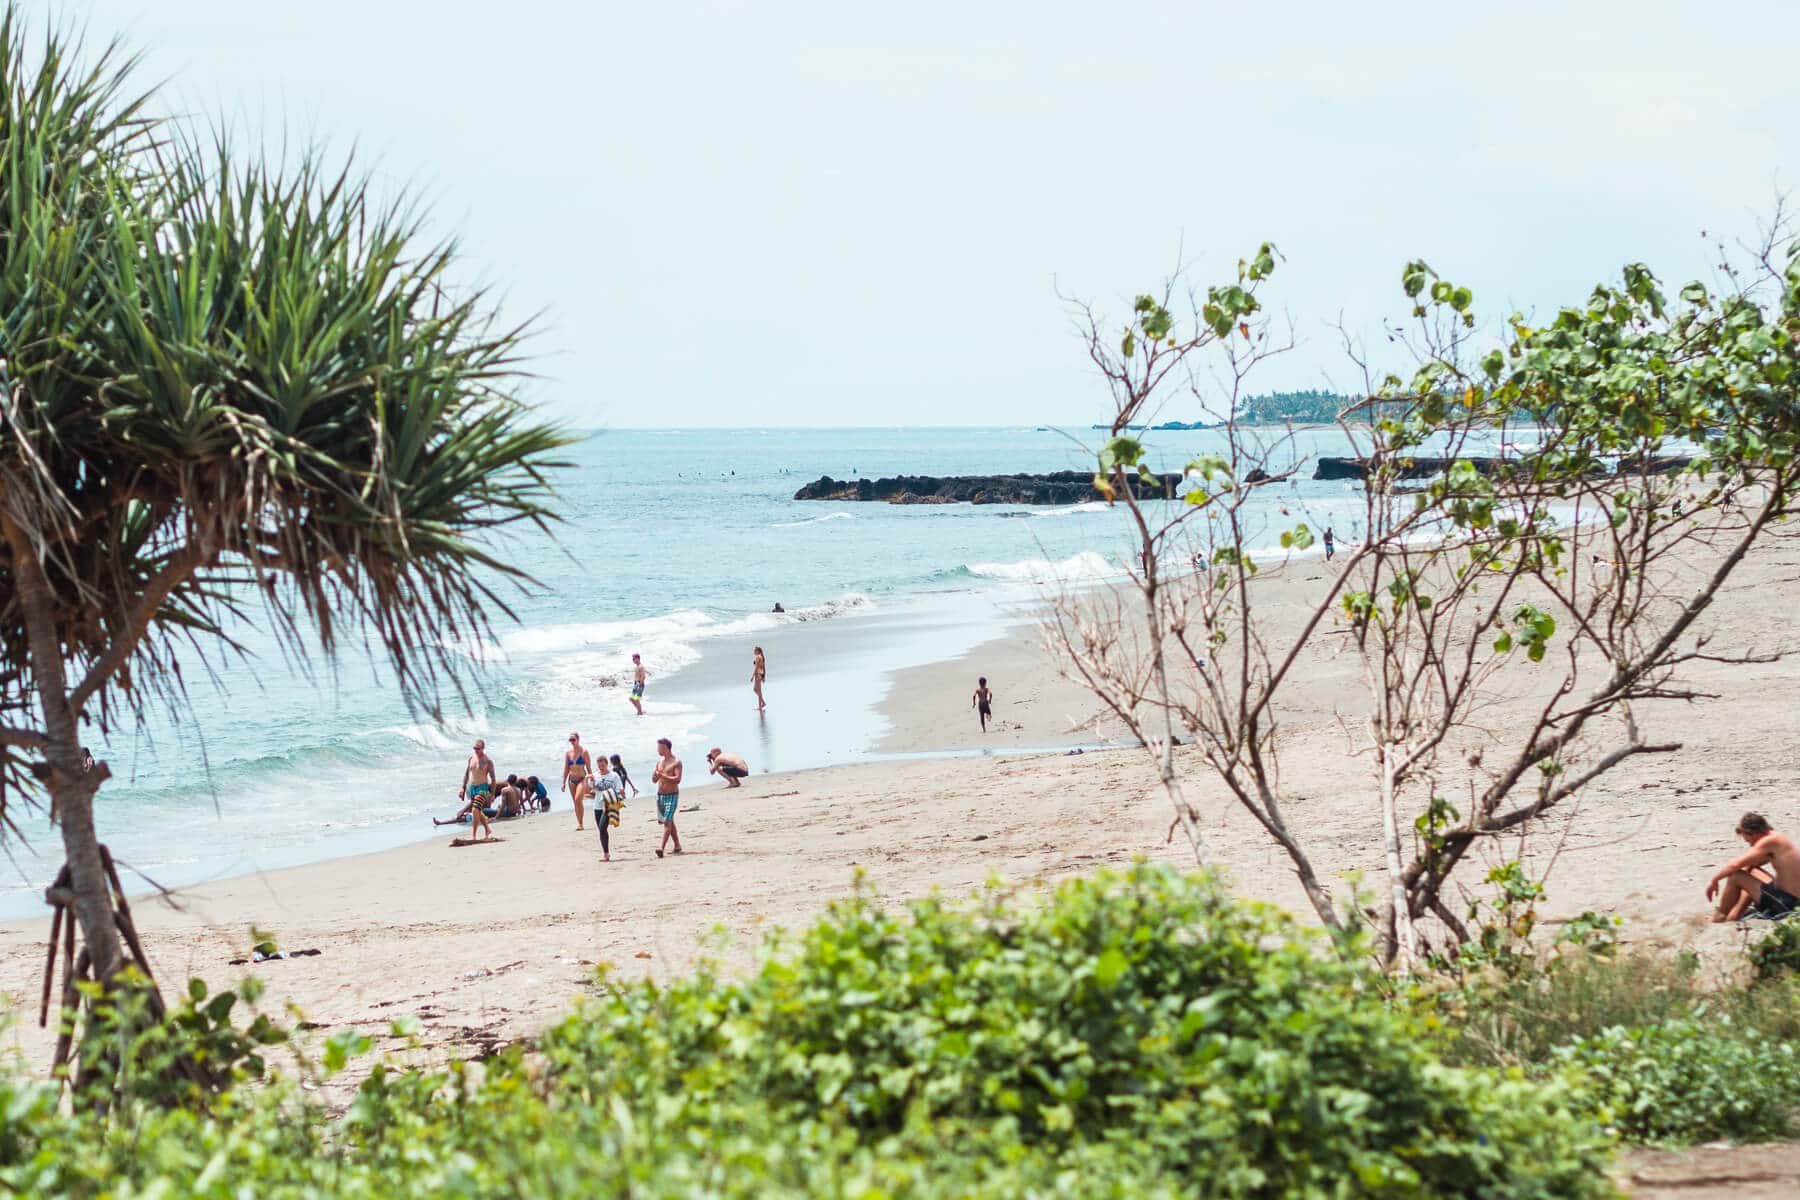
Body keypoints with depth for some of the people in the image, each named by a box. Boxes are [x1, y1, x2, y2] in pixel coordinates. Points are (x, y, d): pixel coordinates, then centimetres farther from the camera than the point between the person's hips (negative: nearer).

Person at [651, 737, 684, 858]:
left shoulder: (676, 762, -8)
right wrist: (654, 776, -6)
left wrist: (662, 776, -24)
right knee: (669, 822, 14)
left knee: (667, 821, -14)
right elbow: (654, 781, 16)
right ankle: (677, 846, 24)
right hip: (660, 795, 8)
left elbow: (677, 779, -19)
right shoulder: (659, 761, 13)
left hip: (672, 795, -8)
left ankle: (662, 848, -23)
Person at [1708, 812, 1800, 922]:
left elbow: (1735, 865, -18)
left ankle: (1720, 917, 9)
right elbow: (1749, 866, 21)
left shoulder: (1769, 842, -19)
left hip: (1786, 904, -10)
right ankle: (1735, 914, 25)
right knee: (1752, 871, 27)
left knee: (1735, 876, -9)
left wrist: (1713, 880, -4)